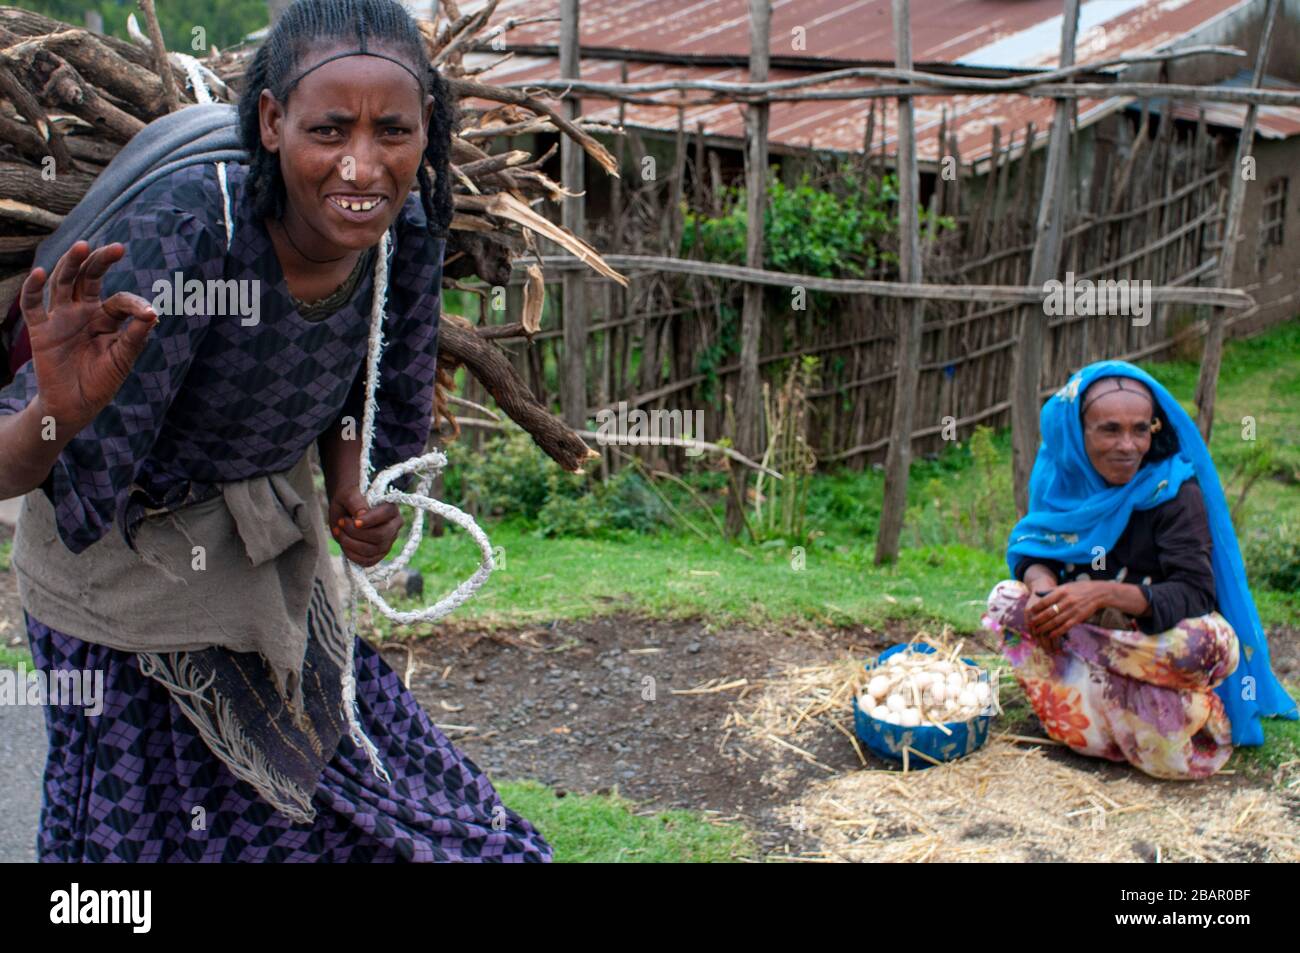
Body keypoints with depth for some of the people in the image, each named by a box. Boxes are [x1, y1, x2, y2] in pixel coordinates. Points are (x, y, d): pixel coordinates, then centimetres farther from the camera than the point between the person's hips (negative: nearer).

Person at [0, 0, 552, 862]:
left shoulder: (407, 234, -15)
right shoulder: (183, 232, -32)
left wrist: (349, 493, -12)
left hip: (272, 561, 5)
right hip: (127, 576, -4)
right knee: (147, 827, 10)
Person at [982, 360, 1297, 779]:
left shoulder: (1175, 491, -19)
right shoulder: (1063, 477, -7)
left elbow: (1195, 595, -27)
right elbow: (1031, 546, -6)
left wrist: (1106, 593, -42)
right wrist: (1041, 580, -31)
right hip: (1084, 635, 5)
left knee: (1205, 641, -36)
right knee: (1007, 598, -16)